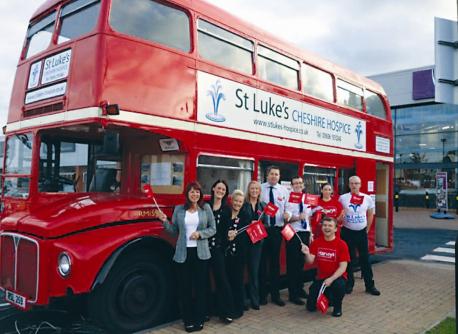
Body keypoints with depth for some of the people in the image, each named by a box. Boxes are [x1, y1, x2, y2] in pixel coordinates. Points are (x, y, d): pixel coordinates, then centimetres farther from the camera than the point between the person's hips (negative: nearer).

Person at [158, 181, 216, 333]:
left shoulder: (206, 208, 2)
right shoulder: (178, 209, 4)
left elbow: (213, 229, 4)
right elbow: (174, 231, 5)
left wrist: (200, 233, -12)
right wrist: (165, 221, -10)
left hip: (200, 253, -1)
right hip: (183, 253, 1)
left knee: (200, 286, 6)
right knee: (184, 287, 5)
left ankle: (199, 320, 19)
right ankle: (188, 320, 17)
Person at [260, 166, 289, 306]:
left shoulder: (284, 190, 5)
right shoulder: (260, 188, -1)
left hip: (277, 229, 2)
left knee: (275, 261, 10)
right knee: (262, 261, 5)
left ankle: (275, 294, 22)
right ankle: (262, 294, 18)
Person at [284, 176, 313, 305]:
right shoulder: (289, 199, -8)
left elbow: (309, 217, 13)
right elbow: (287, 218, -17)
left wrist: (311, 233, 11)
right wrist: (298, 218, -34)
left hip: (305, 233, 6)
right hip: (293, 233, -5)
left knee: (302, 262, 16)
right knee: (292, 263, 0)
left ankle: (299, 289, 31)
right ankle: (293, 294, 8)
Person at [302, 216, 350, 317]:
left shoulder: (342, 244, -12)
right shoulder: (316, 242, -2)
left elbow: (343, 267, -15)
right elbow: (310, 261, -8)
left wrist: (331, 279, -28)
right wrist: (307, 254, -30)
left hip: (337, 276, -3)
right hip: (320, 277, 3)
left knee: (339, 285, -39)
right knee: (311, 307, -5)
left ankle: (337, 306, -5)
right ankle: (327, 297, 28)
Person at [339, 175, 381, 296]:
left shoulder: (367, 198, -1)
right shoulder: (342, 198, -6)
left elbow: (370, 215, 10)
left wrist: (367, 229, 9)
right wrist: (341, 224, -3)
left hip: (361, 232, 1)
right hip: (347, 232, -1)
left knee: (365, 259, 5)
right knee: (348, 259, 8)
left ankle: (370, 285, 14)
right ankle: (349, 284, 19)